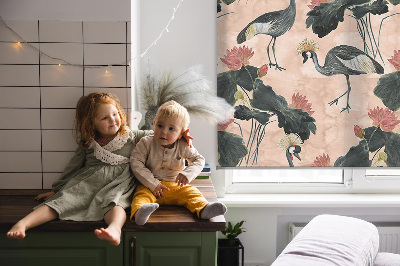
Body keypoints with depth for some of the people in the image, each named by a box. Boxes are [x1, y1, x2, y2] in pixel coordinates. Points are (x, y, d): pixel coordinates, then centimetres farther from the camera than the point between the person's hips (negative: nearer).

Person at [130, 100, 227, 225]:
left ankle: (204, 209, -46)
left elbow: (199, 159, 4)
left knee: (191, 192, -22)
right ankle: (139, 213, -61)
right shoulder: (146, 143, -6)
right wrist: (153, 184, -19)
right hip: (150, 185, -2)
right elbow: (136, 163, -11)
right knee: (142, 194, -32)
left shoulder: (183, 147, -2)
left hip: (176, 185, 2)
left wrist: (187, 174, -18)